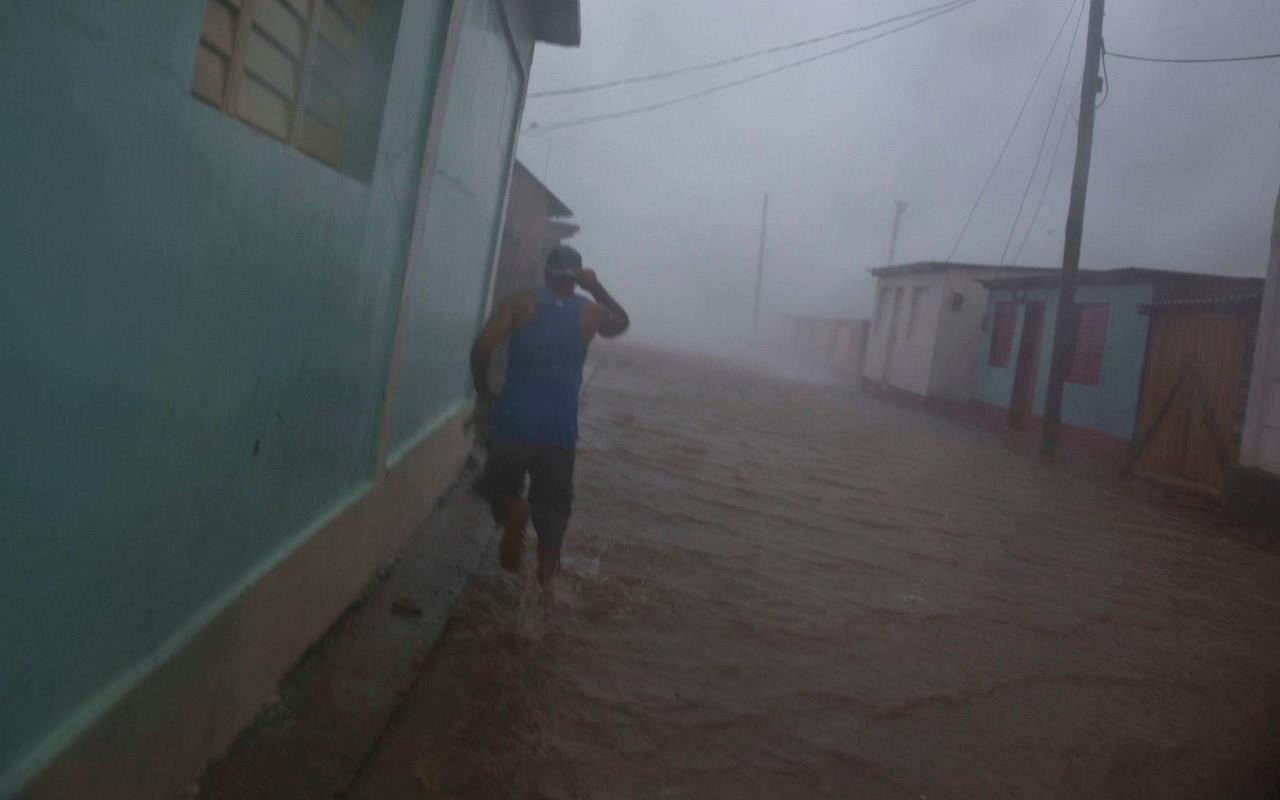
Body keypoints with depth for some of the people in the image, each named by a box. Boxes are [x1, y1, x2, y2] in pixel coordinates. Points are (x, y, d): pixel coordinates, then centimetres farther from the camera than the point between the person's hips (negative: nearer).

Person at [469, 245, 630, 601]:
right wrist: (596, 287, 22)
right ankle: (545, 584, 14)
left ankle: (514, 509, -14)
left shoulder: (521, 302, 0)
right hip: (560, 428, 1)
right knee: (552, 509, 13)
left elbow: (482, 347, -11)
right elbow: (622, 322, 28)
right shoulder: (590, 311, 5)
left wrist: (483, 392, 3)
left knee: (498, 483, 18)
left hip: (514, 419, -1)